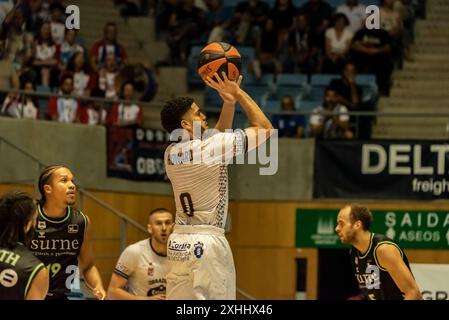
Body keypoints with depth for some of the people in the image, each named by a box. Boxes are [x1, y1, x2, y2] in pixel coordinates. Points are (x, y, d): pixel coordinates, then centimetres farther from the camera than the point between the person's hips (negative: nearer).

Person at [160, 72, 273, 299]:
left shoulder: (171, 153, 8)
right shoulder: (211, 148, -13)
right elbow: (264, 128, -3)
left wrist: (229, 102, 14)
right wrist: (239, 93, 4)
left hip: (179, 243, 7)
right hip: (207, 243, -7)